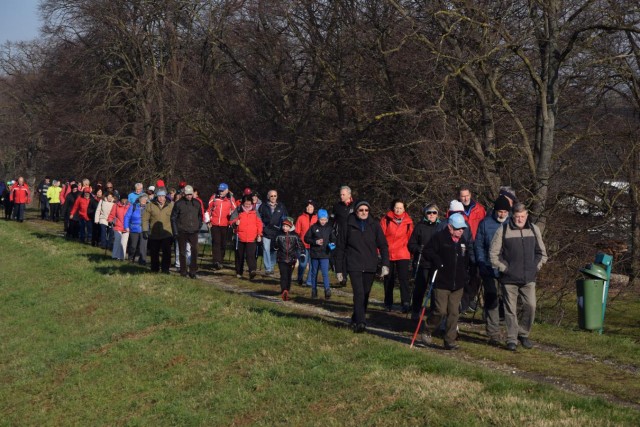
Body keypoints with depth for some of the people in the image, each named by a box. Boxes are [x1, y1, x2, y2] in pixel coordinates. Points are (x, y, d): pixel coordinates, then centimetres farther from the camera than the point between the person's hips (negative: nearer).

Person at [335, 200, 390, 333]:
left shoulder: (374, 226, 6)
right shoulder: (347, 226, 2)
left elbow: (383, 245, 5)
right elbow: (340, 248, 6)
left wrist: (385, 264, -7)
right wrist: (339, 269, 5)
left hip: (370, 267, 3)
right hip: (354, 266, -3)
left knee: (365, 295, 8)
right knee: (359, 293, -16)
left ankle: (356, 320, 24)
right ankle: (360, 322, -20)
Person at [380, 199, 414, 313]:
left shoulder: (408, 222, 3)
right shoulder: (386, 220, -1)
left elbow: (410, 238, 11)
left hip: (403, 255, -1)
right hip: (388, 254, 1)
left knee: (404, 278, -13)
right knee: (388, 280, 11)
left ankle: (406, 303, -16)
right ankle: (388, 304, 23)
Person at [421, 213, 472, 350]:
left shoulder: (464, 240, 13)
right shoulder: (439, 237, -6)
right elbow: (428, 251, -8)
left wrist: (465, 275, 18)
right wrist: (438, 262, -21)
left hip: (458, 284, 6)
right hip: (442, 282, -6)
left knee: (454, 313, 4)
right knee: (441, 310, -10)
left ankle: (450, 341, 10)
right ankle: (427, 332, 14)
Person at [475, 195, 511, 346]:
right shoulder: (485, 223, 1)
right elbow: (478, 245, 6)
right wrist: (481, 264, -5)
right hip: (490, 270, 0)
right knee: (491, 301, 1)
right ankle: (493, 334, 5)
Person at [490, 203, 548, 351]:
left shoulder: (534, 229, 6)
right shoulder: (503, 230, -5)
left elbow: (542, 252, 17)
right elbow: (493, 254, -2)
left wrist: (536, 267, 6)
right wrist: (504, 268, -7)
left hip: (529, 278, 3)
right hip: (509, 278, -3)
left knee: (530, 306, -2)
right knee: (511, 309, 1)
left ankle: (523, 334, 18)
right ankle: (512, 339, 11)